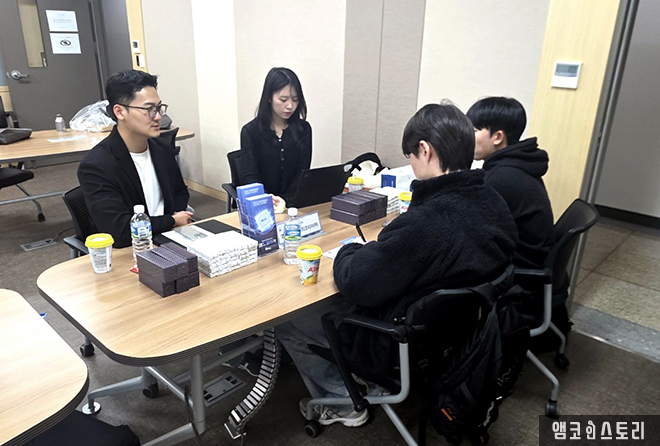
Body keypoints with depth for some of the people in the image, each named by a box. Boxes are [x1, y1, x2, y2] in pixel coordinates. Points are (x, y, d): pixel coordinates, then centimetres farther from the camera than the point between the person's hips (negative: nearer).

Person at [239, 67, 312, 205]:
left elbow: (302, 173, -2)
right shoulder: (250, 131, -1)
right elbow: (250, 177, -9)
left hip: (292, 202, 2)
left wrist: (285, 201, -19)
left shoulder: (303, 129, 6)